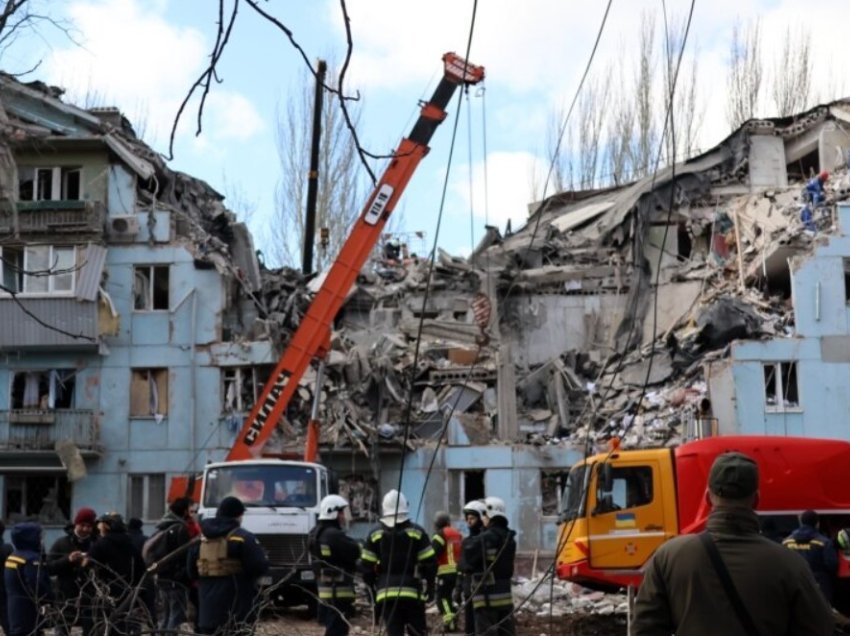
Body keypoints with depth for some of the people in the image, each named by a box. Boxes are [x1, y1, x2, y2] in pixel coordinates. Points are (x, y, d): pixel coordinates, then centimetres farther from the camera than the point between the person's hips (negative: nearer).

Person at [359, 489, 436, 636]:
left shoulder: (375, 535, 3)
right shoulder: (417, 532, -2)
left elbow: (366, 566, 3)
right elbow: (430, 562, -3)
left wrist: (373, 587, 17)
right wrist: (430, 587, 9)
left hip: (386, 593, 1)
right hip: (413, 592, -1)